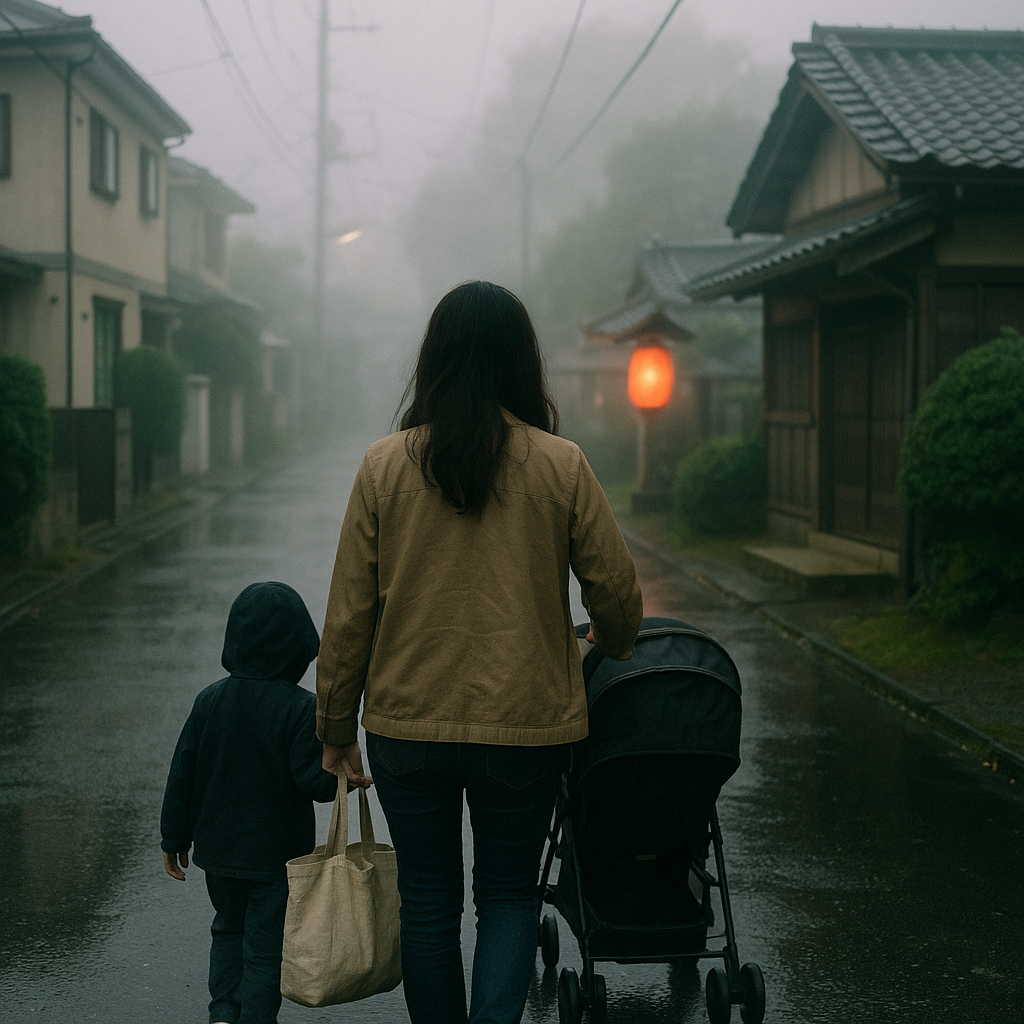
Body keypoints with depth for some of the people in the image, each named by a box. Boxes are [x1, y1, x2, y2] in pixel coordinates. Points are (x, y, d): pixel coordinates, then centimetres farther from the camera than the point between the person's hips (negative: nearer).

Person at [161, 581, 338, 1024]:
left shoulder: (209, 701, -3)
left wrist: (174, 839, 9)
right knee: (265, 942, 6)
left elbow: (182, 776, 1)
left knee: (228, 928, 22)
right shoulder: (301, 708, -15)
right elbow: (312, 779, -19)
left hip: (218, 849, 4)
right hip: (278, 851, -4)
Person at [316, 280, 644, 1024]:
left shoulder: (386, 466, -5)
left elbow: (350, 611, -3)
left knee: (428, 903, 16)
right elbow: (616, 592, 0)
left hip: (408, 725, 1)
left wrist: (336, 726, 8)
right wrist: (611, 651, 23)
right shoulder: (561, 466, -7)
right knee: (509, 895, 14)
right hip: (525, 724, 0)